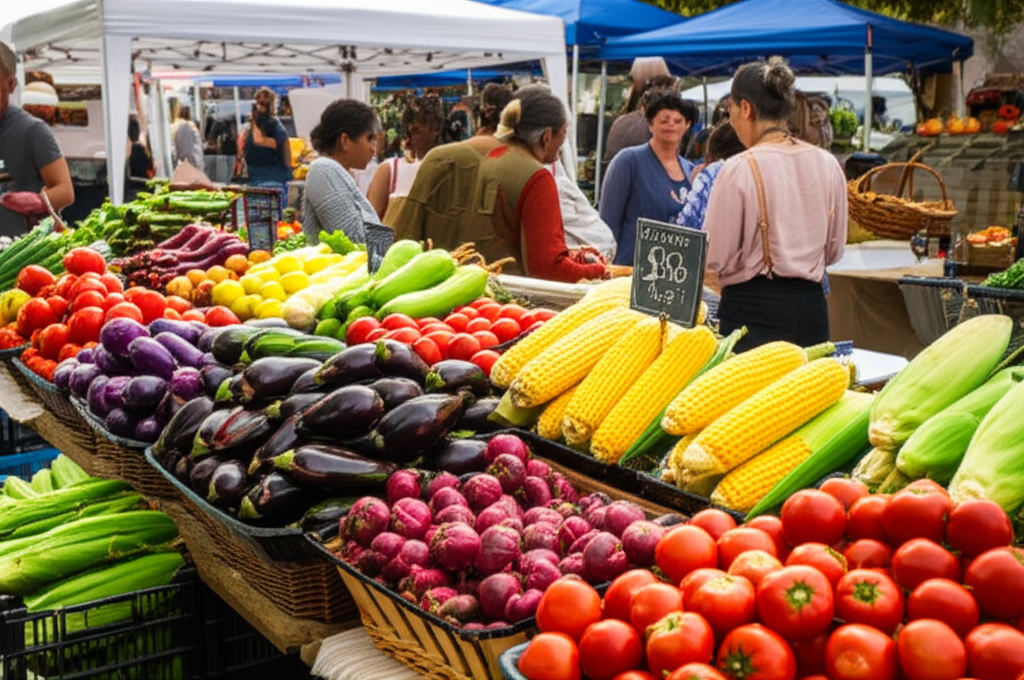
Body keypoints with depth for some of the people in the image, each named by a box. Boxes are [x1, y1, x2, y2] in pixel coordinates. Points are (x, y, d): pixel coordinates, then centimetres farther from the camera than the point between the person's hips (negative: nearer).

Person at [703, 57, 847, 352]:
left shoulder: (739, 169, -12)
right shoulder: (828, 164, 5)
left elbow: (715, 259, -8)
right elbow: (833, 250, 14)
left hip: (752, 309, -6)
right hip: (812, 307, 6)